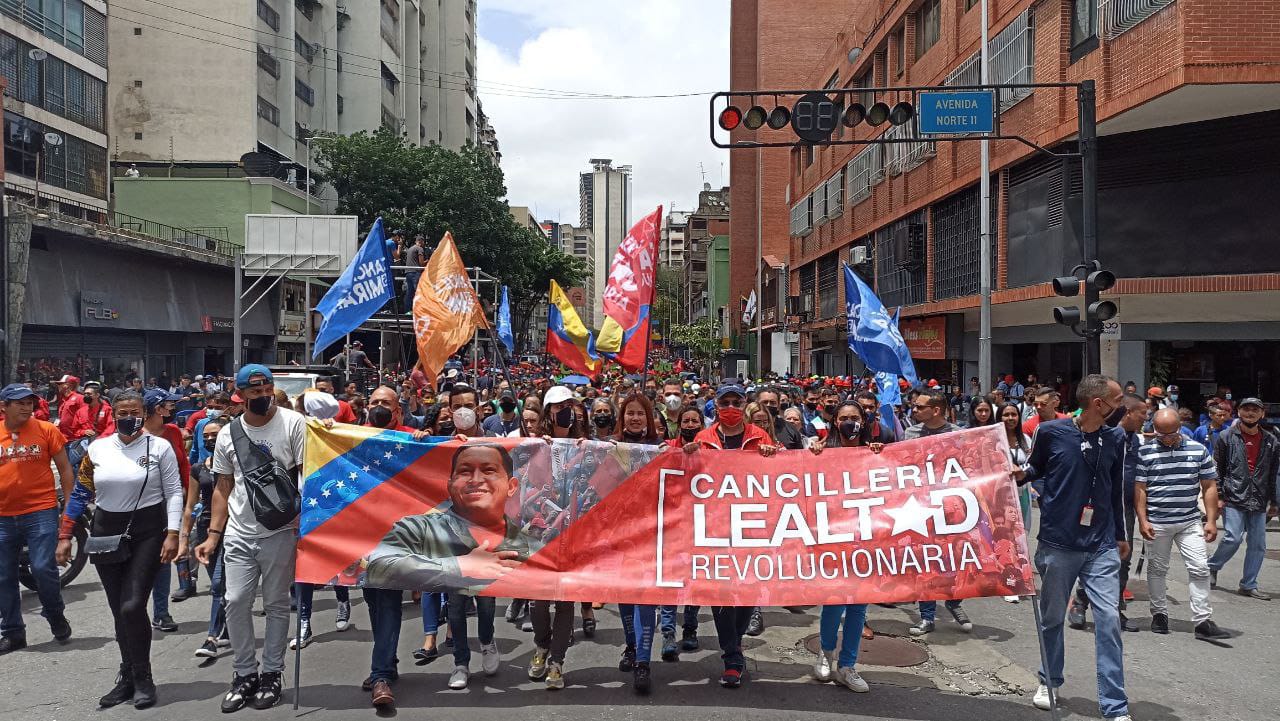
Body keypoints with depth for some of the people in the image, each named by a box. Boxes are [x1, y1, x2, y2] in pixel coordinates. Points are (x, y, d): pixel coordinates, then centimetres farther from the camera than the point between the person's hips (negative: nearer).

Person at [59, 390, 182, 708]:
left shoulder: (159, 447, -4)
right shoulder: (97, 448, 5)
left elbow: (174, 492, -4)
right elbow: (80, 493, 10)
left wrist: (172, 534, -12)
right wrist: (65, 536, 8)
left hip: (148, 531, -4)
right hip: (106, 533, 4)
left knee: (132, 606, -12)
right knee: (118, 610, 9)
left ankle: (142, 678, 6)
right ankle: (128, 678, 24)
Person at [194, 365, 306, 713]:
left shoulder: (293, 423, -8)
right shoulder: (228, 433, 5)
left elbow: (307, 476, -8)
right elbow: (223, 488, 11)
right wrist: (213, 535, 6)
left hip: (280, 532, -3)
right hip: (239, 534, 4)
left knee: (276, 605, 7)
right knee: (235, 602, 3)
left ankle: (271, 674, 21)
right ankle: (245, 673, 20)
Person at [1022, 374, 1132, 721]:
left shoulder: (1115, 439, 4)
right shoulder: (1051, 432, -7)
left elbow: (1116, 490, 15)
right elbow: (1034, 469, 9)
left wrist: (1120, 535, 20)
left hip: (1101, 547, 2)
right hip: (1058, 543, -2)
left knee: (1109, 620, -4)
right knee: (1052, 618, 12)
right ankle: (1049, 682, 34)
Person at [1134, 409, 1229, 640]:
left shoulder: (1198, 450, 3)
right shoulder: (1145, 452, -4)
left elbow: (1209, 487, 6)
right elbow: (1139, 489, -3)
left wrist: (1211, 521, 0)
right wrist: (1142, 521, -9)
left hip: (1190, 522, 1)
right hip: (1157, 523, -1)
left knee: (1200, 569, -3)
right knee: (1157, 569, 9)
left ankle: (1203, 621, 1)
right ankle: (1159, 614, 23)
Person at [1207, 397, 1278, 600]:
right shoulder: (1227, 437, 1)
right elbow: (1216, 469, 0)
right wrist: (1218, 496, -6)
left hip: (1259, 502, 4)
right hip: (1233, 499, -4)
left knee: (1258, 544, 4)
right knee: (1233, 538, -11)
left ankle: (1249, 585, 15)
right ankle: (1212, 566, 14)